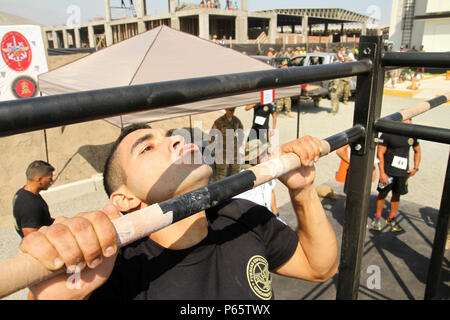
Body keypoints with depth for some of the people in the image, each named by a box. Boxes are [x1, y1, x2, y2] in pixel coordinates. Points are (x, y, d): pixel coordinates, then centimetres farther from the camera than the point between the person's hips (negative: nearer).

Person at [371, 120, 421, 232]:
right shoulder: (388, 134, -11)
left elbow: (417, 151, 20)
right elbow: (380, 154, -11)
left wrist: (415, 168, 9)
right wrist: (382, 173, -16)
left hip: (403, 172, 4)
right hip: (388, 171, -4)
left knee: (396, 195, 13)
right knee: (383, 194, 6)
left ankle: (391, 218, 29)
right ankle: (377, 218, 22)